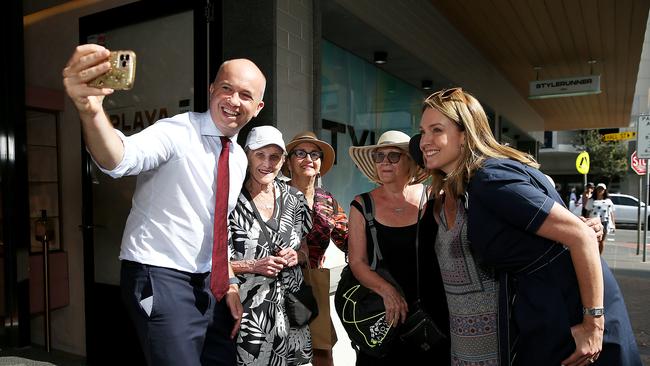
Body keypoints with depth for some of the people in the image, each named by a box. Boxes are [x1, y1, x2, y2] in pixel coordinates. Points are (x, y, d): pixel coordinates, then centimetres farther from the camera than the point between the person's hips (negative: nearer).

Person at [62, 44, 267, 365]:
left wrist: (230, 285, 10)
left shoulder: (239, 158, 7)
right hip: (160, 278, -7)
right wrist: (90, 109, -55)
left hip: (209, 282, 7)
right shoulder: (177, 132, -14)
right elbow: (118, 159, -35)